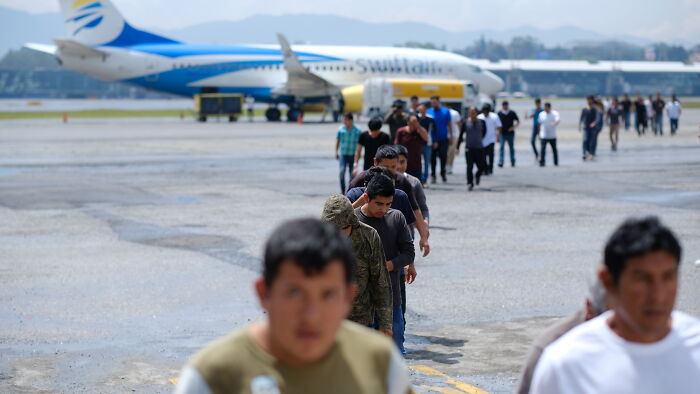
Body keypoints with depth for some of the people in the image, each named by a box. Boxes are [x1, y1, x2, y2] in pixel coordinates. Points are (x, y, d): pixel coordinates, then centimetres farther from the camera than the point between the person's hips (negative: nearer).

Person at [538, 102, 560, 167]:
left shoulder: (555, 113, -4)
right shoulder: (541, 114, 5)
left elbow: (558, 120, -24)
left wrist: (555, 123, -46)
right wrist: (539, 133, 12)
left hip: (552, 136, -1)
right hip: (543, 136, 1)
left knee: (554, 149, 10)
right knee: (542, 149, -11)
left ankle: (556, 162, 23)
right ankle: (541, 162, -11)